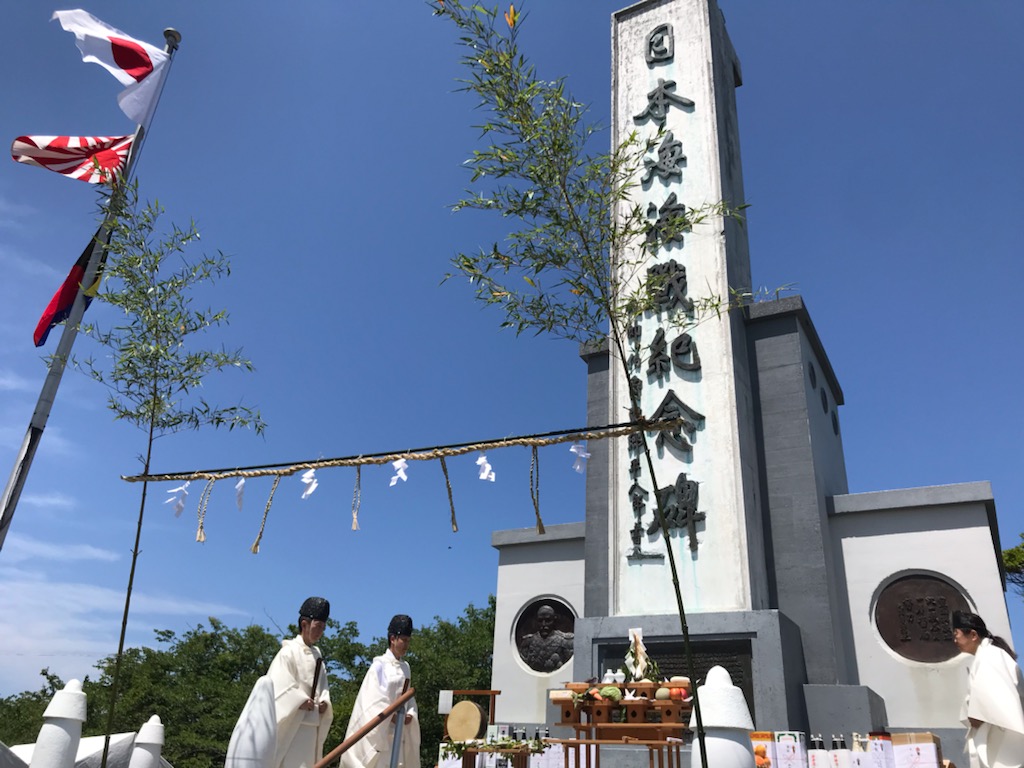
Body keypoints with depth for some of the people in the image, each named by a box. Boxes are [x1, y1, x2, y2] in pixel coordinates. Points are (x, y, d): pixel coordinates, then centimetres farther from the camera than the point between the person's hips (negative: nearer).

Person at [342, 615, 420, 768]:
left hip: (399, 732, 6)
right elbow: (372, 697, -13)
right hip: (380, 731, -6)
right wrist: (391, 716, -16)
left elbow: (409, 696, 15)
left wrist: (410, 713, -4)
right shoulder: (380, 665, -7)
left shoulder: (405, 667, 12)